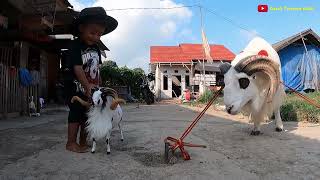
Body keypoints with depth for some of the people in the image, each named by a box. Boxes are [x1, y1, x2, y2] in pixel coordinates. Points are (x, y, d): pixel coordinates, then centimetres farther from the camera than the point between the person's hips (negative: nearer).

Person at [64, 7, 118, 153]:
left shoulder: (96, 49, 7)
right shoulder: (75, 46, -14)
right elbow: (77, 68, -23)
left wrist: (97, 86, 6)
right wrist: (87, 86, -29)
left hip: (90, 88, 7)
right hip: (75, 87, -6)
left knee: (88, 114, 10)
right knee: (76, 112, -3)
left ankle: (83, 142, 22)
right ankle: (71, 142, 11)